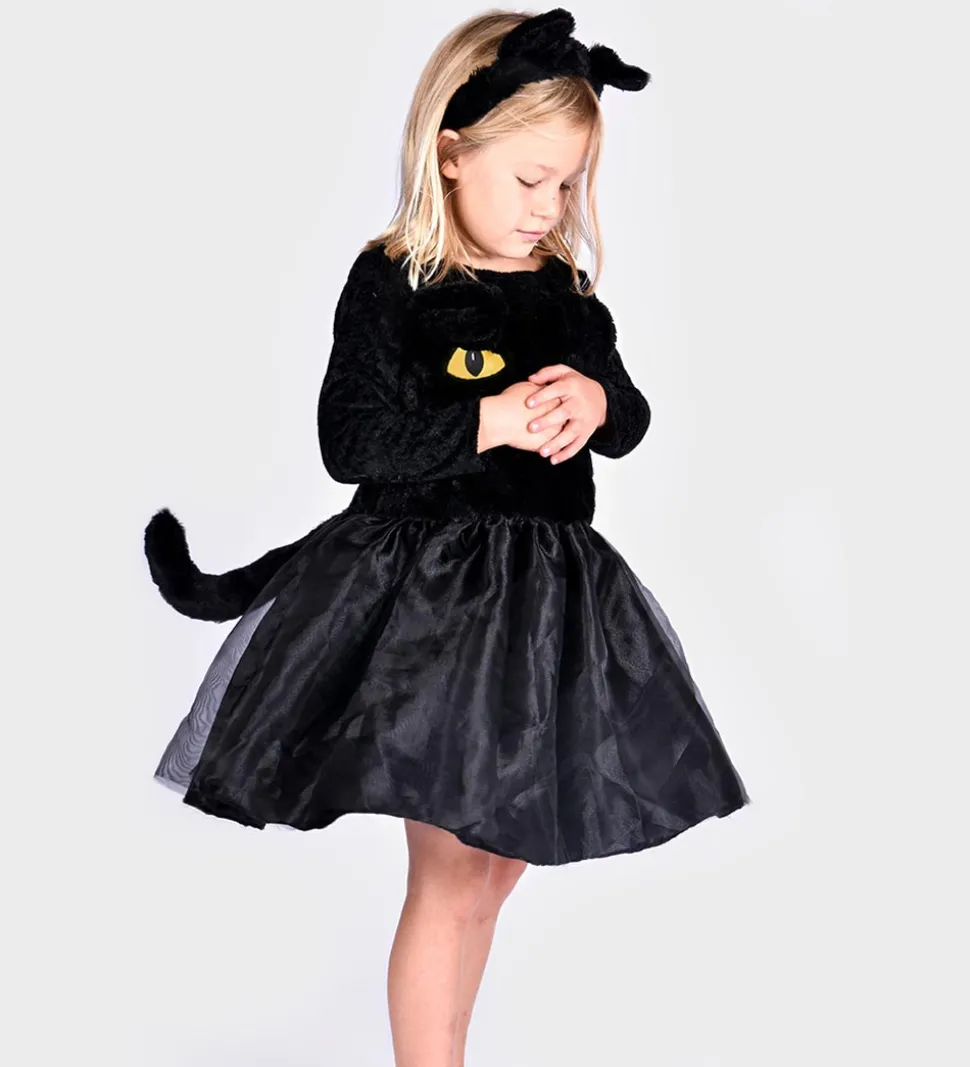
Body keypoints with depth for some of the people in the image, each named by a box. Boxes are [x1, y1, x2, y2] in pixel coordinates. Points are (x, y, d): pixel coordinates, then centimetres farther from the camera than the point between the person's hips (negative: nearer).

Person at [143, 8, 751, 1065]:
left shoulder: (567, 289, 8)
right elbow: (351, 441, -16)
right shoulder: (390, 284, -9)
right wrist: (493, 421, -22)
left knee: (500, 855, 17)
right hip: (425, 598, -7)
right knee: (449, 876, -1)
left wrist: (598, 402, -9)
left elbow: (629, 422, 14)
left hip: (547, 594, 7)